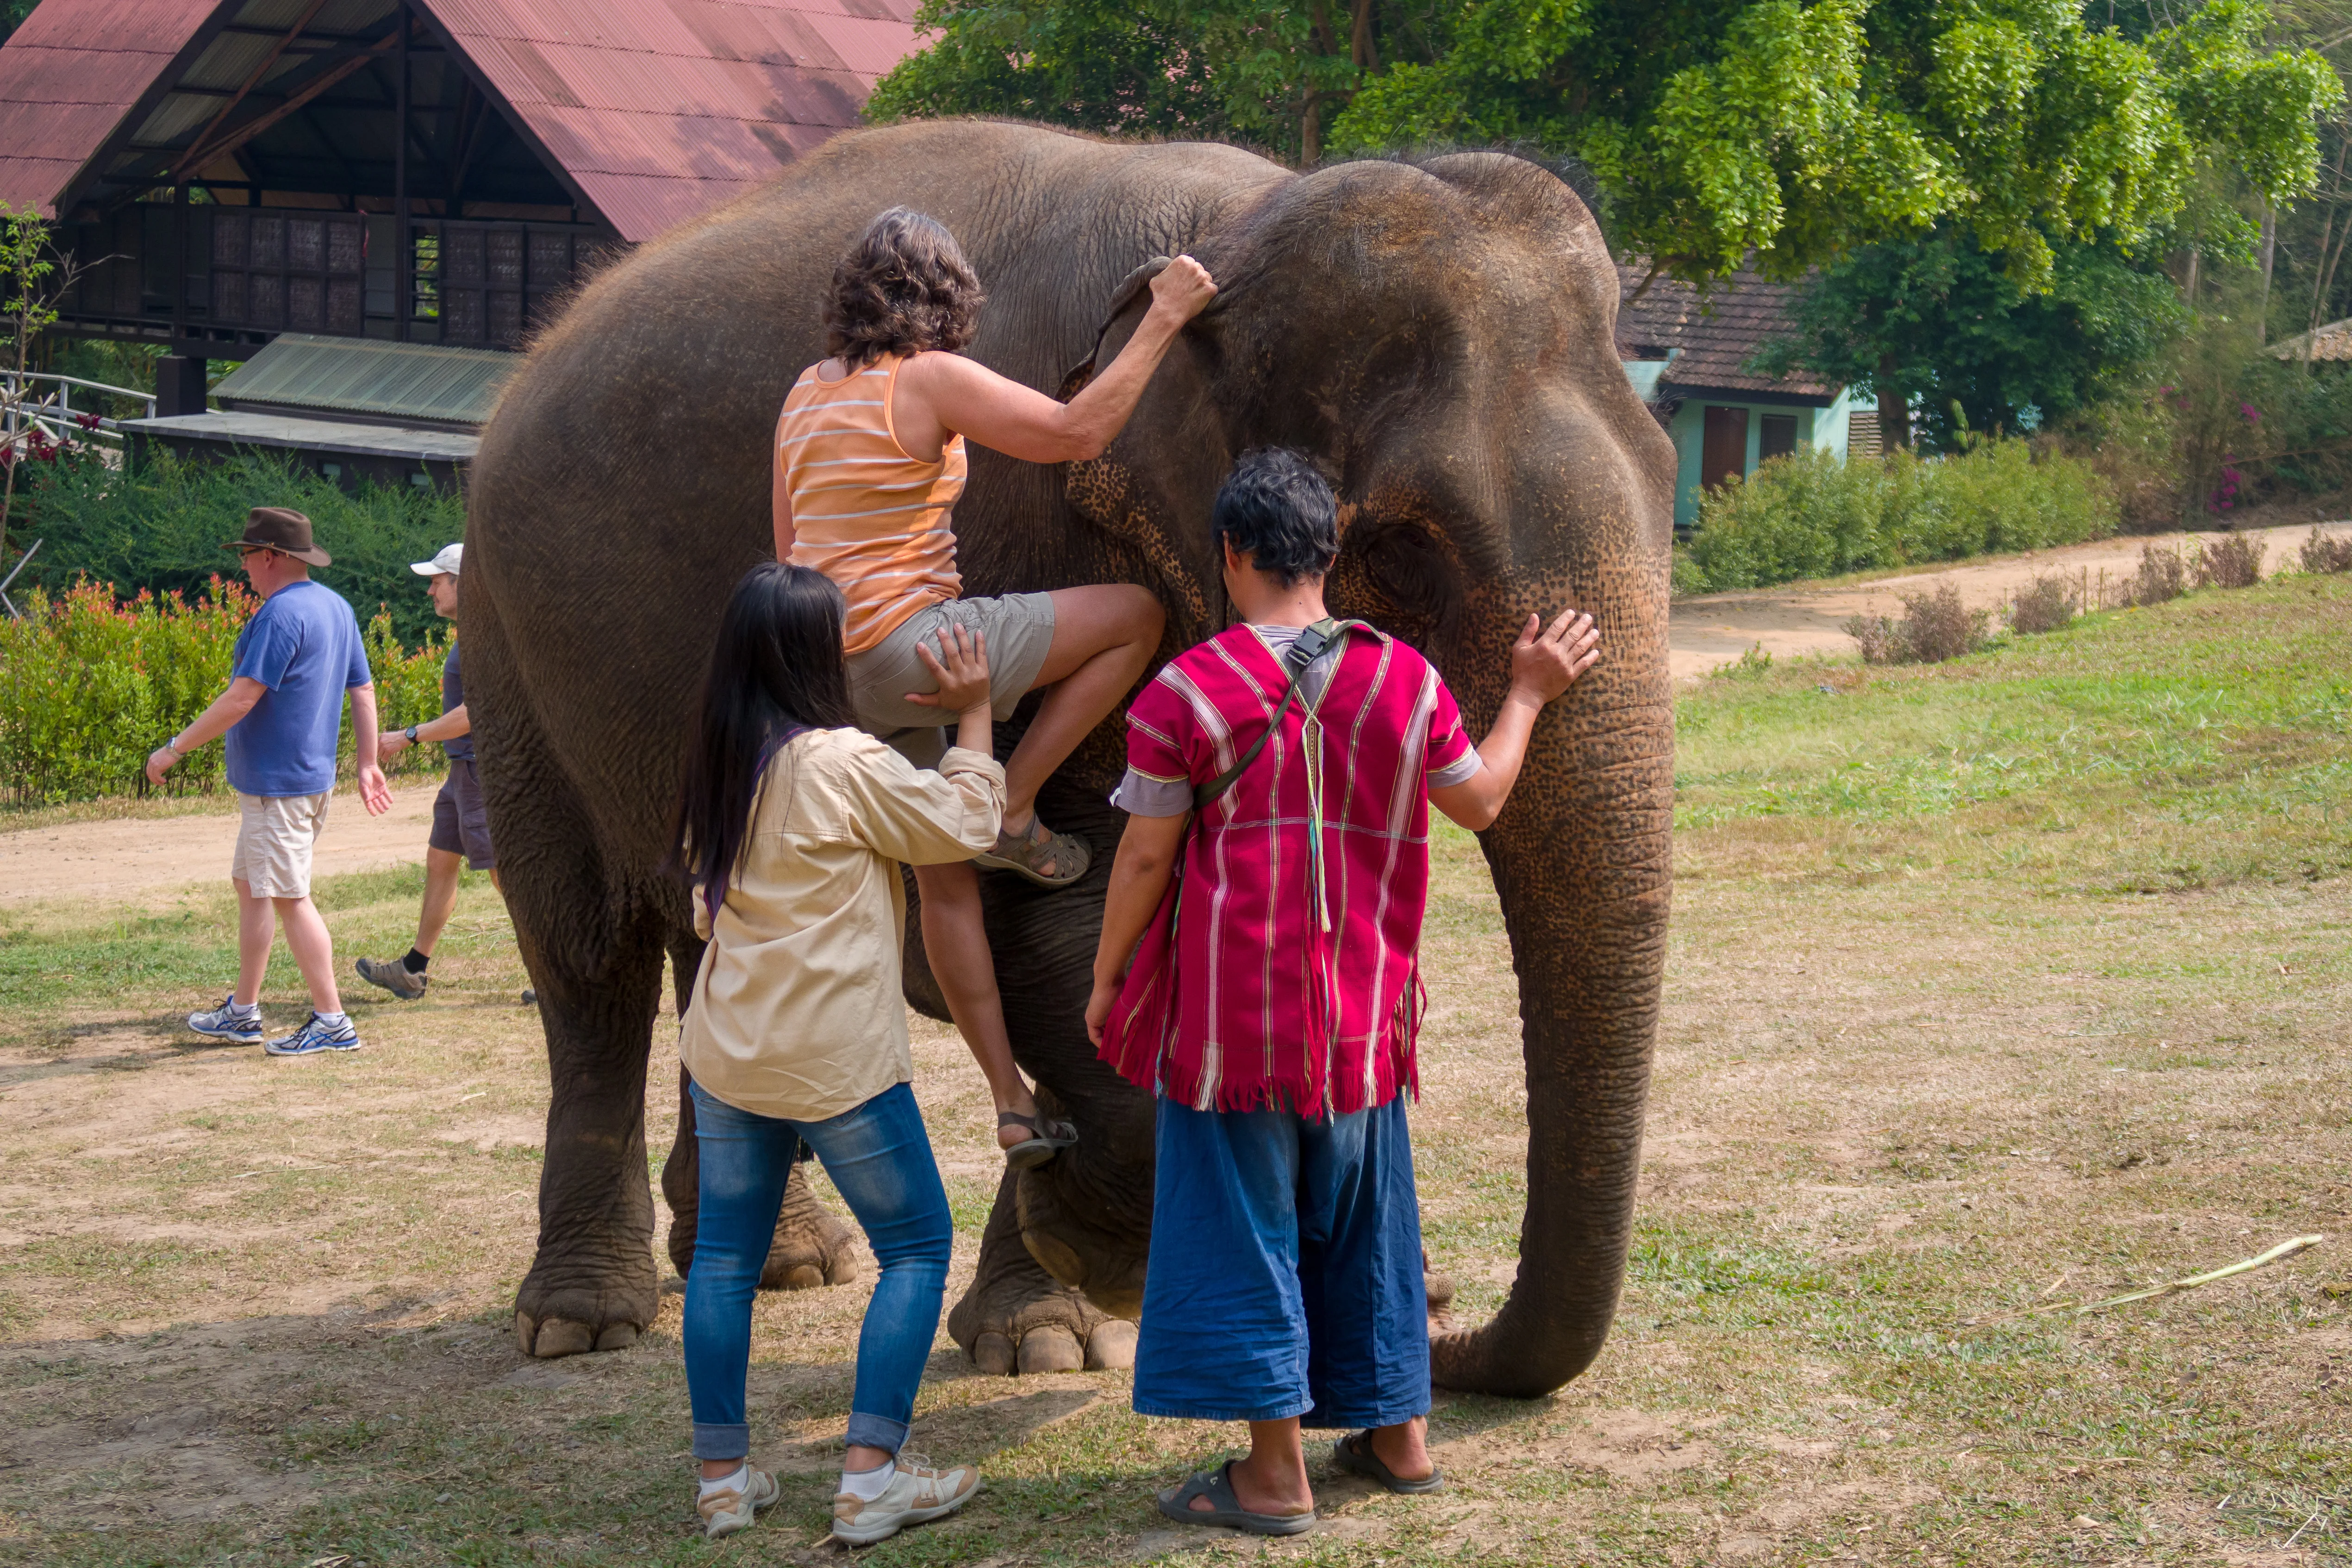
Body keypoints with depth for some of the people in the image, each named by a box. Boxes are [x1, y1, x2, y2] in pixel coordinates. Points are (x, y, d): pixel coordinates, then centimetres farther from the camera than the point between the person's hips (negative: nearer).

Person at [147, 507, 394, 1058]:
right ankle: (242, 1013, 25)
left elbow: (242, 698, -22)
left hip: (278, 783, -10)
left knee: (289, 898, -6)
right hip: (314, 776, 10)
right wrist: (368, 763, 21)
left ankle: (332, 1022, -5)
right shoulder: (336, 607, 12)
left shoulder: (280, 614, -18)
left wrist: (174, 749, -15)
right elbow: (364, 690, 16)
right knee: (249, 885, 19)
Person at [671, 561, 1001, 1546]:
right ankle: (870, 1477, -1)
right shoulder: (842, 765, -17)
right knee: (916, 1249, 6)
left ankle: (722, 1478, 15)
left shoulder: (716, 771, 5)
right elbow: (964, 824, -5)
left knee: (724, 1256, 13)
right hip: (837, 1059, -6)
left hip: (725, 1050, 7)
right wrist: (973, 714, 6)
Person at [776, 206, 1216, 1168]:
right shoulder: (930, 380, -10)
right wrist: (1162, 321, -7)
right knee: (1135, 614, 0)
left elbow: (790, 548, 19)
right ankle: (1012, 814, 1)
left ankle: (1012, 1105, 15)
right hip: (907, 647, -9)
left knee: (945, 875, 14)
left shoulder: (809, 392, 13)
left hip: (830, 667, 9)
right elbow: (1079, 431, -14)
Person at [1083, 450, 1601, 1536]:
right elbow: (1479, 802, 12)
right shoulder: (1404, 679, 0)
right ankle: (1399, 1435, 27)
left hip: (1232, 1008, -4)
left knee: (1242, 1221, 2)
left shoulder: (1186, 691, -11)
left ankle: (1276, 1475, 2)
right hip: (1361, 1004, 4)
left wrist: (1106, 977, 6)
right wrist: (1528, 695, 27)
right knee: (1359, 1213, 18)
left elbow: (1146, 854, -8)